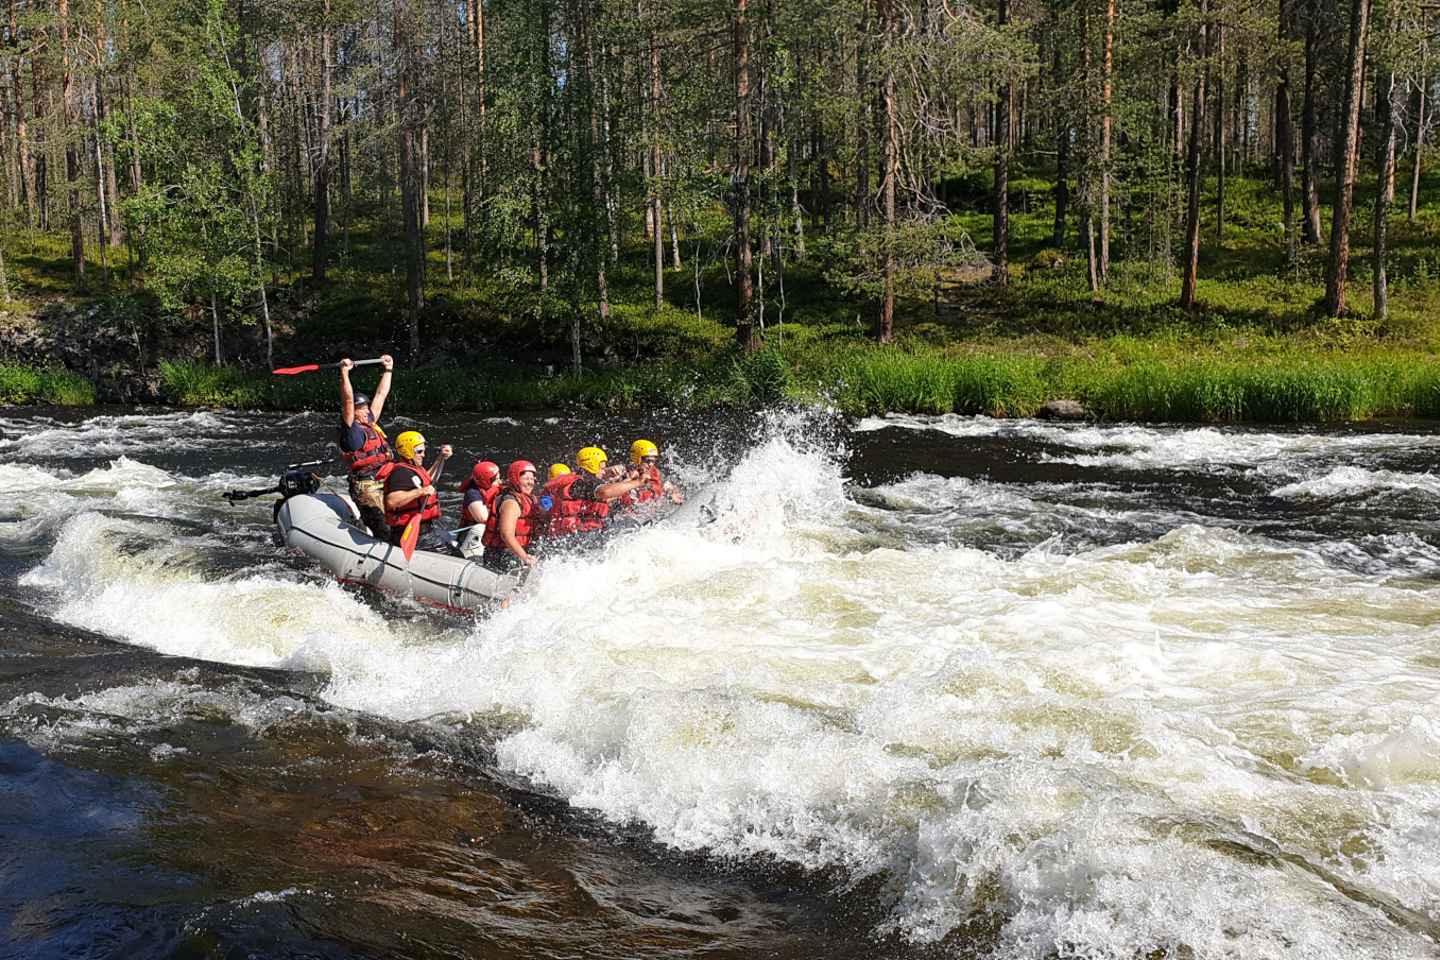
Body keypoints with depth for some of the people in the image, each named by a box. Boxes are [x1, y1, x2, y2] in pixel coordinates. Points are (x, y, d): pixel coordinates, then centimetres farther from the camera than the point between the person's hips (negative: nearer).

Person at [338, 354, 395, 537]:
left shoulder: (371, 424, 18)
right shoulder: (350, 429, -3)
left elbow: (381, 395, 24)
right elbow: (348, 400, -16)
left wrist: (388, 370, 28)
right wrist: (344, 373, -23)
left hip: (386, 485, 8)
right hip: (367, 489, -8)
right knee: (384, 534, -15)